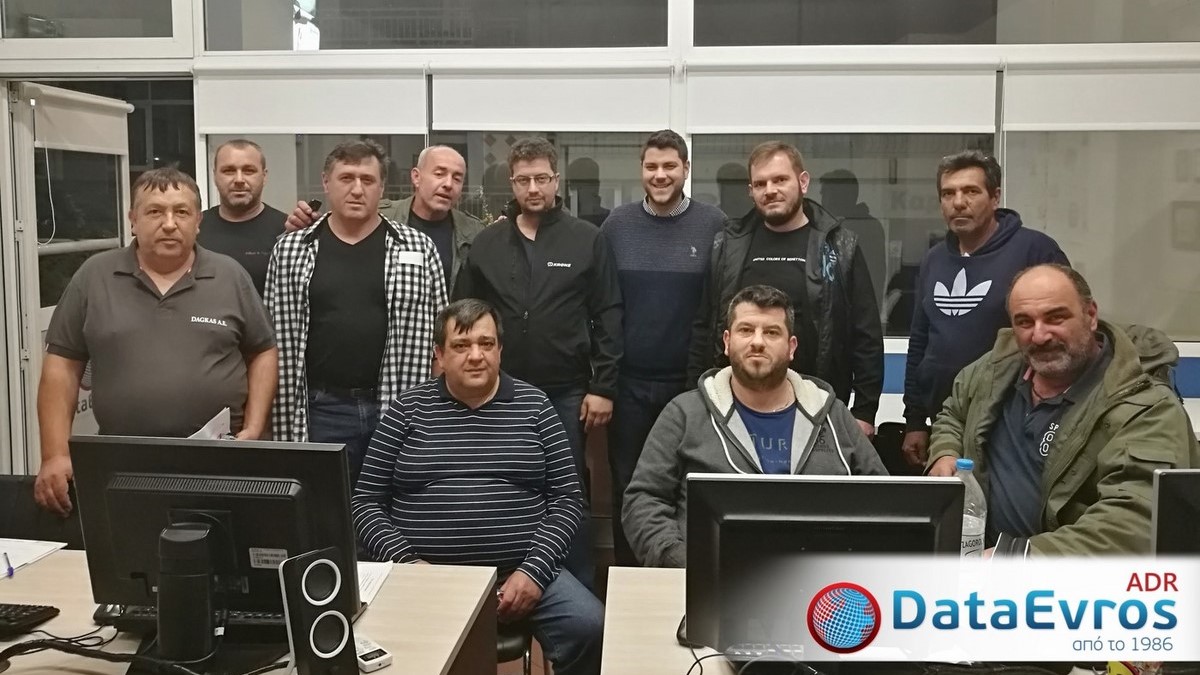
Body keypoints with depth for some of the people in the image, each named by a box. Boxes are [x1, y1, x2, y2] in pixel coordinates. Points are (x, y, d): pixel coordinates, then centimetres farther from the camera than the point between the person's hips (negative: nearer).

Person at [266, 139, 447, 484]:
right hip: (322, 410, 1)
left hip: (399, 409, 0)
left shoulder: (418, 249, 2)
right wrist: (285, 424, 0)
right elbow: (280, 341, 4)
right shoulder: (290, 250, 4)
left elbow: (435, 337, 3)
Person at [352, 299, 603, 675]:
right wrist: (406, 562, -8)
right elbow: (366, 502, 7)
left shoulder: (534, 406, 7)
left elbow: (566, 499, 5)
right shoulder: (408, 410, 7)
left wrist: (535, 569, -8)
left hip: (520, 571, 1)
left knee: (589, 629, -22)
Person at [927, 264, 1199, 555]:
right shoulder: (1002, 363, 5)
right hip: (980, 549, 6)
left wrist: (1017, 554, -37)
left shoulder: (1147, 408, -16)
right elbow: (954, 413, 25)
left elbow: (1132, 525, -29)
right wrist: (945, 454, 4)